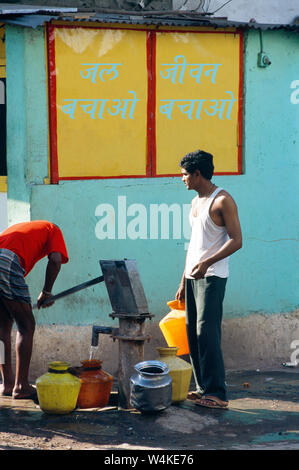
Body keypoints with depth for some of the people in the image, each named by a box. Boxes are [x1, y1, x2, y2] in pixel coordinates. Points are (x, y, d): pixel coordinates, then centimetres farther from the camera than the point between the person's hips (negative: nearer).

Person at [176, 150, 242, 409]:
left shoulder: (223, 201, -9)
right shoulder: (196, 203, 17)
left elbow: (236, 240, -15)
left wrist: (207, 262, -27)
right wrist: (183, 282, 20)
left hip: (212, 276, -9)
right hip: (193, 276, 9)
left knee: (207, 332, -14)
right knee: (193, 332, 7)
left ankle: (217, 393, -14)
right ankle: (202, 388, 14)